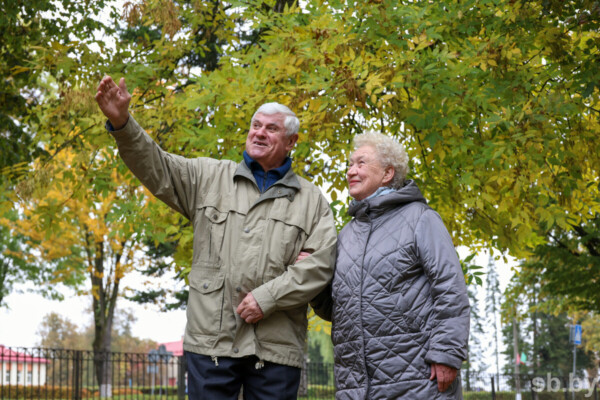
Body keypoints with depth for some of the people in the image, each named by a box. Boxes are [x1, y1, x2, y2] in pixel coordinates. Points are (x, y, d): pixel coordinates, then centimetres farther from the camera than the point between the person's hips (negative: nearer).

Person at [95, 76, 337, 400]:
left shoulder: (311, 200, 10)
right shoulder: (210, 178, 13)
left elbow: (320, 263, -2)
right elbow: (157, 167, 2)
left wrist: (267, 298, -12)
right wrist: (121, 123, -15)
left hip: (276, 347, 0)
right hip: (213, 338, 0)